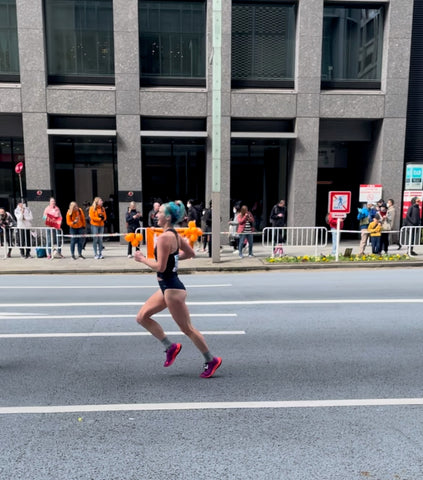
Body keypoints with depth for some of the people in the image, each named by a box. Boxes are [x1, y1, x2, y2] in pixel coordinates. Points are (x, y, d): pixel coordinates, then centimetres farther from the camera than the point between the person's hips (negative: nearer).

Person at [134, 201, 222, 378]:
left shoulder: (164, 237, -21)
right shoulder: (175, 235, 8)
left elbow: (160, 267, -23)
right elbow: (190, 253, 18)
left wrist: (142, 258, -9)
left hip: (172, 288, -10)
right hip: (167, 287, 10)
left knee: (187, 328, 4)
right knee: (142, 317, 14)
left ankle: (211, 360, 20)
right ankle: (170, 347, 20)